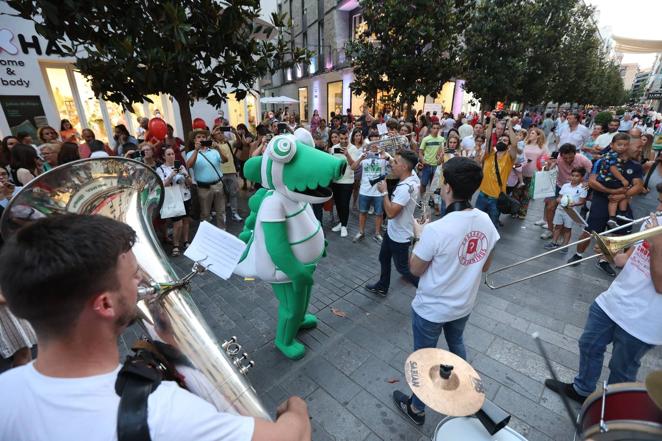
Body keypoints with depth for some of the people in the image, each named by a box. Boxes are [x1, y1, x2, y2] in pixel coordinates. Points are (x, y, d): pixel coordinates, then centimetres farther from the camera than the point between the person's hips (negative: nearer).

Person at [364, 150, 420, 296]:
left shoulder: (405, 188, -33)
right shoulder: (412, 175, -6)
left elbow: (390, 213, -34)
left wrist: (384, 192, -24)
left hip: (400, 236, -9)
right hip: (393, 231, 9)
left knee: (402, 268, 9)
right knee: (384, 258, 24)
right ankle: (382, 287, 43)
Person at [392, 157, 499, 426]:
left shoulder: (436, 229, -32)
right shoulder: (486, 221, -12)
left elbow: (415, 269, -16)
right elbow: (485, 266, 2)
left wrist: (420, 234, -5)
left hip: (431, 309, -6)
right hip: (464, 304, 6)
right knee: (456, 343, 33)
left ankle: (416, 408, 40)